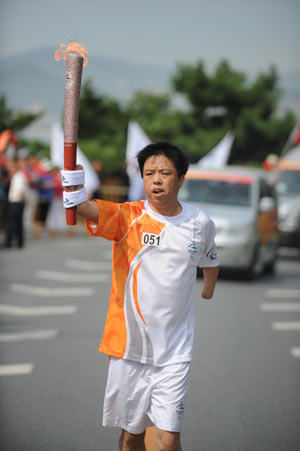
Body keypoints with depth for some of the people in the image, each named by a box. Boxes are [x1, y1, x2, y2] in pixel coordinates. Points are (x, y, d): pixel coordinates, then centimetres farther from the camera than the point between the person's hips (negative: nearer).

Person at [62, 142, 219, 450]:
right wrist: (74, 186, -50)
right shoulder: (127, 217, -9)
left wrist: (207, 298, 20)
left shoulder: (200, 224, 0)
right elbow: (85, 209, -31)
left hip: (174, 352, 0)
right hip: (128, 346, 0)